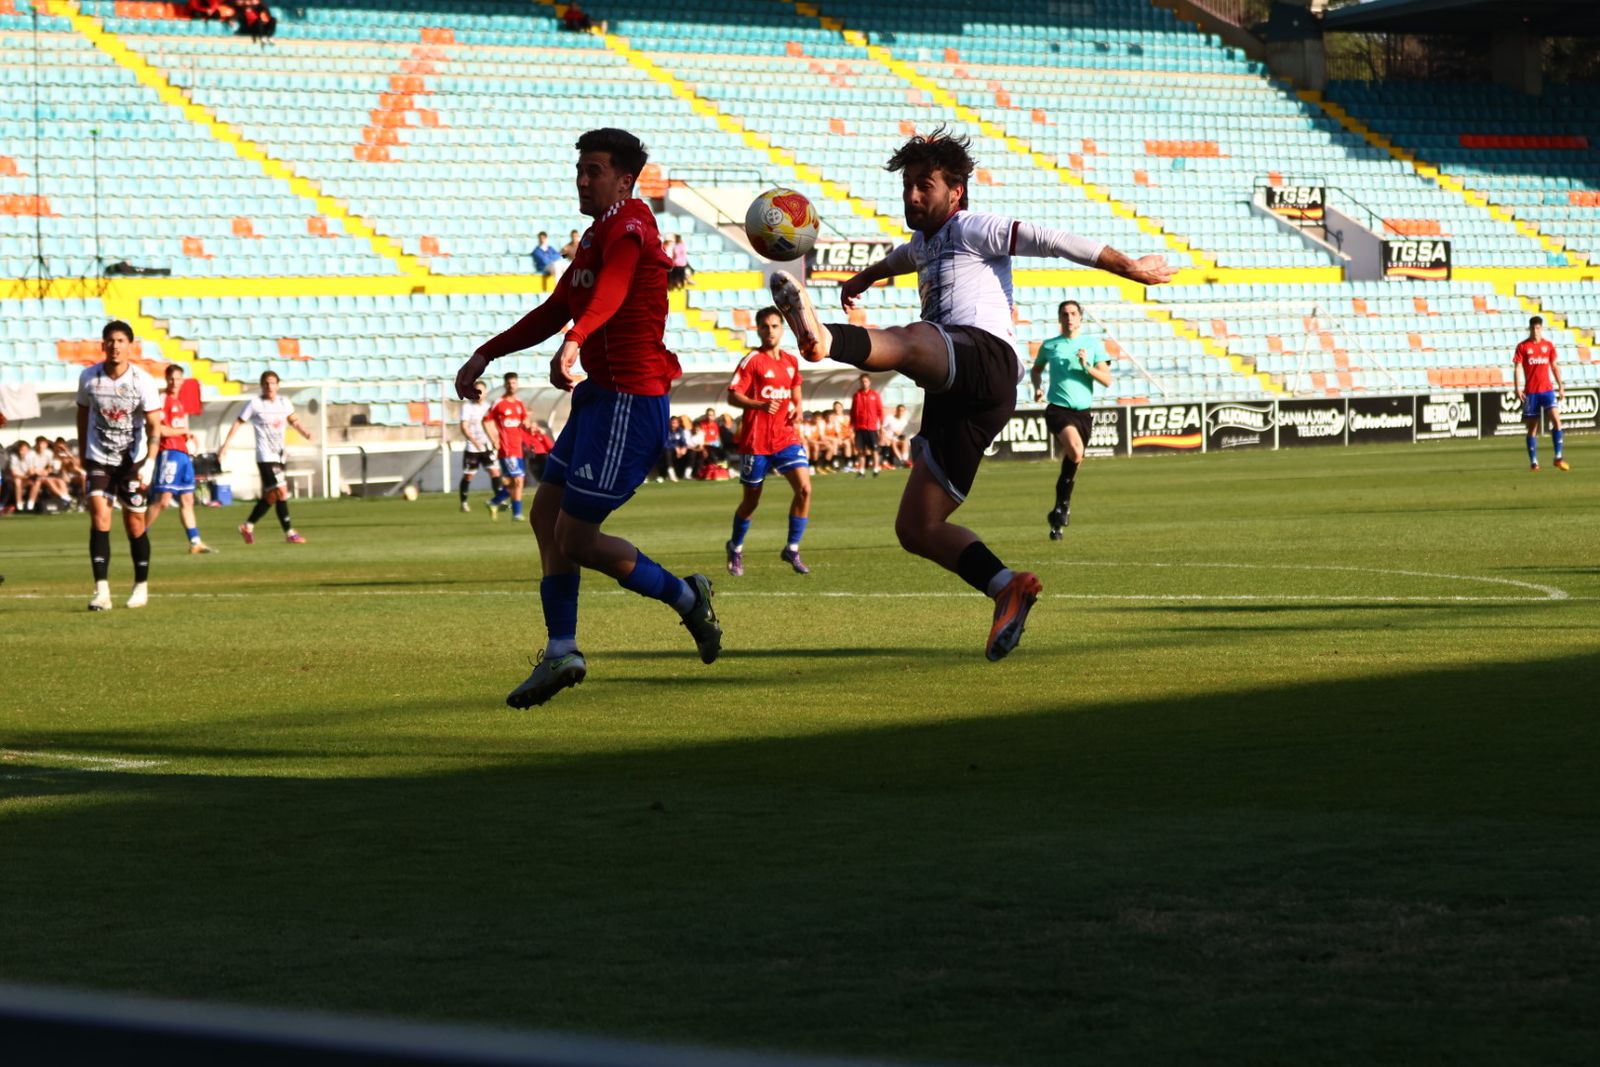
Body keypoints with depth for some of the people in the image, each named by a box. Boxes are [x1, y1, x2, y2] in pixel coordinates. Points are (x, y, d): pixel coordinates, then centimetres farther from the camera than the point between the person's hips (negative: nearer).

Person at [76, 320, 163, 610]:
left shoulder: (143, 382, -14)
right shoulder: (88, 377, -6)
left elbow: (154, 426, -15)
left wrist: (149, 464, -25)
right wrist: (82, 452, 15)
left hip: (133, 459, -1)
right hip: (99, 459, 1)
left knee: (134, 524, 5)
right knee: (99, 517, -14)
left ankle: (141, 586, 24)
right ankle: (102, 591, -18)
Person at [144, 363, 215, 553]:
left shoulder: (180, 402, 19)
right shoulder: (162, 399, -7)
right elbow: (161, 430, -15)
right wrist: (183, 431, -2)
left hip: (183, 453, 9)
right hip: (168, 452, -9)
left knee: (187, 500, 9)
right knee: (163, 499, -13)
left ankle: (195, 542, 11)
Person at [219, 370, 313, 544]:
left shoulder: (284, 402, 9)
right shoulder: (255, 403, -5)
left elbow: (294, 420, 22)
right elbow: (238, 423, 1)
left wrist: (304, 432, 3)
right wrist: (225, 444, -3)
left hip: (280, 455, 7)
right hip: (265, 456, -7)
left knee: (270, 496, 11)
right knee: (281, 491, -16)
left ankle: (248, 526, 27)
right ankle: (289, 533, -13)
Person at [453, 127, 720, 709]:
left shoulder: (629, 224, -15)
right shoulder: (595, 237, 18)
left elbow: (612, 289, -37)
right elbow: (555, 310, 29)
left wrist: (575, 342, -55)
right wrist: (486, 355, 26)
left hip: (630, 399, -11)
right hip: (599, 395, 11)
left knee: (576, 539, -8)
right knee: (546, 513, 12)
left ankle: (685, 597, 8)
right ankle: (561, 653, 18)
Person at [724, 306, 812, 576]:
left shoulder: (791, 361, 9)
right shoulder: (752, 361, -8)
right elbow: (732, 396, -14)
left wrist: (797, 408, 4)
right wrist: (761, 405, -30)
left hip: (786, 437, 4)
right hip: (756, 440, -4)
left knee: (804, 488, -14)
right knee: (751, 500, 7)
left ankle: (792, 550, -1)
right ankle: (735, 549, 32)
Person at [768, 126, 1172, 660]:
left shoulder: (971, 228, 10)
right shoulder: (927, 243, 36)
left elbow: (1048, 240, 4)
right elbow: (906, 256, 61)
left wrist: (1128, 267, 0)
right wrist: (866, 277, 79)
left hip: (984, 356, -9)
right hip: (957, 398, 9)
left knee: (910, 342, -42)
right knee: (916, 528, 1)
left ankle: (823, 337, -72)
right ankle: (1007, 587, -8)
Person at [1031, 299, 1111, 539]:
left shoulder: (1093, 347, 8)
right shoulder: (1049, 346, 8)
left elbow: (1107, 380, 2)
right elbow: (1037, 368, 27)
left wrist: (1086, 366, -13)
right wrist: (1038, 387, 8)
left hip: (1083, 411, 3)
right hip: (1058, 409, -3)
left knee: (1071, 461, 7)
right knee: (1075, 452, -28)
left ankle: (1058, 515, 23)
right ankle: (1064, 504, -12)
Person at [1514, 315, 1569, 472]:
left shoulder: (1548, 346, 8)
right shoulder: (1523, 347, 1)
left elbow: (1554, 367, 14)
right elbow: (1517, 368, -3)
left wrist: (1560, 386, 9)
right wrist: (1518, 388, -14)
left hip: (1548, 389, 1)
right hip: (1530, 392, -1)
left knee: (1556, 419, -15)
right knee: (1532, 427, 2)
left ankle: (1558, 457, -13)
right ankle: (1533, 462, 9)